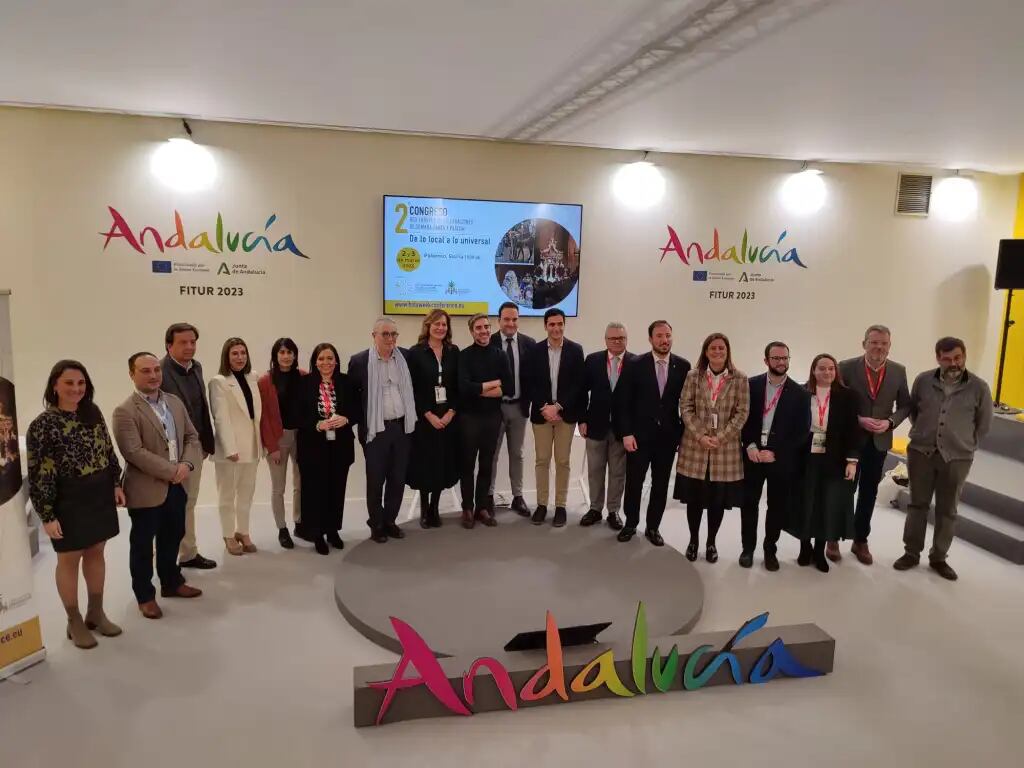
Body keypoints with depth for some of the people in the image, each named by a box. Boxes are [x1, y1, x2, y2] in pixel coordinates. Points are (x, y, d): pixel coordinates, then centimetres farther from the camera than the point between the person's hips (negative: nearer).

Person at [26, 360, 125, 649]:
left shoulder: (93, 413, 2)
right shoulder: (42, 425, -15)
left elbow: (108, 450, 12)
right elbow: (38, 475, -15)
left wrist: (116, 484, 10)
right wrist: (47, 515, -15)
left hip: (100, 495, 5)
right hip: (69, 501, -5)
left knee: (96, 553, 16)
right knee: (69, 559, 10)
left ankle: (96, 613, 32)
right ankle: (74, 622, 25)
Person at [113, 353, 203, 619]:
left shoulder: (175, 402, 7)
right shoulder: (125, 411, -14)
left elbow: (192, 437, 8)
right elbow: (135, 452, -22)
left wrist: (187, 463, -11)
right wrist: (171, 471, -21)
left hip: (177, 486, 6)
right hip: (146, 490, -6)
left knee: (172, 538, 20)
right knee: (142, 545, 9)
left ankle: (172, 583, 39)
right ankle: (145, 596, 24)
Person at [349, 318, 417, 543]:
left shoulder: (406, 357, 3)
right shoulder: (360, 361, -7)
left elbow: (414, 387, 14)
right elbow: (351, 395, 0)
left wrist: (413, 417, 10)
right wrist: (361, 422, -1)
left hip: (402, 427, 3)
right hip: (376, 429, -3)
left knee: (398, 478, 10)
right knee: (375, 480, 6)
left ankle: (390, 521, 25)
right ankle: (376, 524, 20)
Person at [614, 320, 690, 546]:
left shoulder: (683, 366, 0)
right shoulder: (635, 365, -5)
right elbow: (621, 402, -5)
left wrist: (683, 434, 0)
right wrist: (626, 433, -10)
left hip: (668, 436, 2)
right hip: (639, 435, -2)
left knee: (660, 485, 11)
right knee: (634, 483, 6)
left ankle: (653, 527, 25)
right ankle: (630, 524, 25)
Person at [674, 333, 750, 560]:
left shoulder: (740, 379, 0)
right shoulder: (693, 376, 2)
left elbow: (742, 412, -3)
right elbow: (685, 408, -1)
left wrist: (721, 438, -12)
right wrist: (701, 436, -13)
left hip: (726, 448, 0)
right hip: (695, 447, 0)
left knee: (718, 499, 7)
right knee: (694, 498, 7)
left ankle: (711, 542, 24)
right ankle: (693, 540, 24)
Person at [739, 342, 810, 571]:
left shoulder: (800, 393, -2)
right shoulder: (751, 385, 0)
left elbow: (802, 431, -5)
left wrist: (775, 452, -12)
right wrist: (750, 446, -12)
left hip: (782, 459, 0)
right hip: (753, 454, 1)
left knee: (777, 506, 9)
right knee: (749, 503, 7)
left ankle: (770, 550, 25)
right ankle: (748, 548, 23)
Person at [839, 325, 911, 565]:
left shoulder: (898, 371, -1)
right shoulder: (847, 367, -10)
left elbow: (905, 405, 5)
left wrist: (890, 422, -13)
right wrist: (858, 420, -19)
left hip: (879, 441, 3)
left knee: (869, 493, 12)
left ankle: (860, 541, 26)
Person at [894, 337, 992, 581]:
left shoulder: (979, 387, -7)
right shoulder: (923, 381, -3)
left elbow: (983, 425, 5)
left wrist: (963, 444, 9)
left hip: (957, 458, -1)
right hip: (921, 453, 1)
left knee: (947, 511, 10)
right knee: (918, 504, 10)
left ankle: (938, 558, 23)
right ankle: (912, 553, 22)